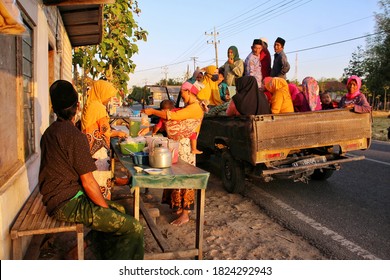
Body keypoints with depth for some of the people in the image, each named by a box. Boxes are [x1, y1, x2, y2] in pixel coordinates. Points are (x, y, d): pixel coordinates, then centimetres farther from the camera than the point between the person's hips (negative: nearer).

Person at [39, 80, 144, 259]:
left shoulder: (49, 132, 11)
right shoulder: (75, 135, -18)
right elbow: (88, 182, -19)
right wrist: (106, 209, -5)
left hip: (56, 198, 10)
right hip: (68, 204, -10)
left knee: (120, 210, 16)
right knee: (134, 228, -14)